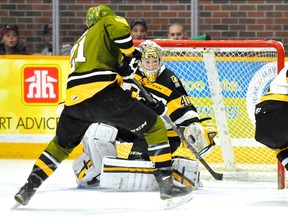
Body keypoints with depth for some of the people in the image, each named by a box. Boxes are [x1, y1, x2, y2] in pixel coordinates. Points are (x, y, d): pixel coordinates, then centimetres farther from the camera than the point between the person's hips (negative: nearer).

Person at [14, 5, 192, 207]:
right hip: (102, 93, -7)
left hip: (75, 98, 7)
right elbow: (120, 29, -8)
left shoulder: (80, 42, 36)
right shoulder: (107, 22, 16)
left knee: (62, 144, 31)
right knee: (155, 126, 3)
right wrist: (129, 54, 6)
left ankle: (27, 189, 27)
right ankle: (167, 183, -5)